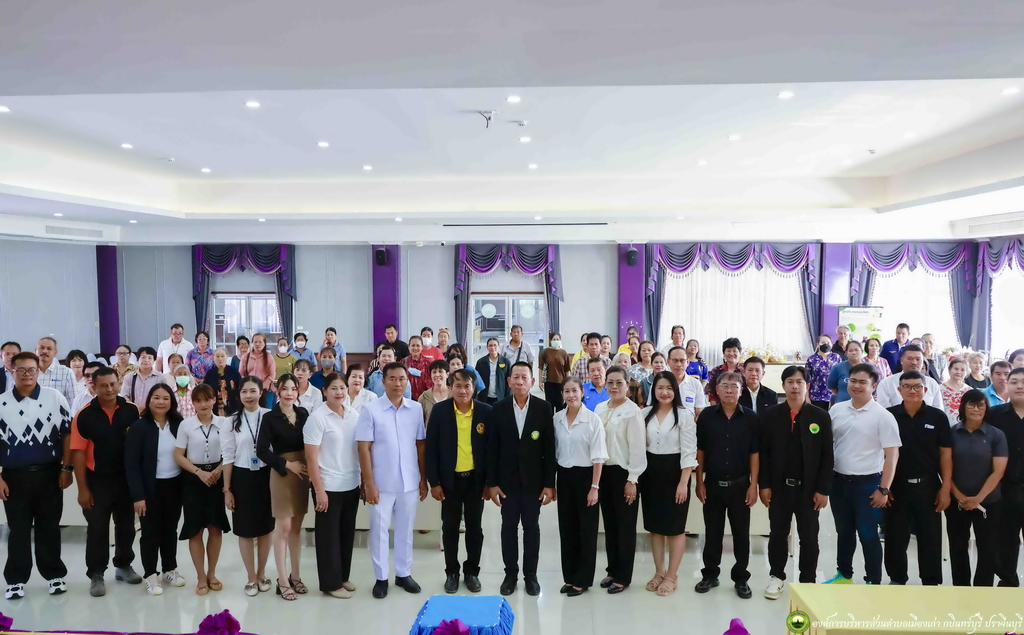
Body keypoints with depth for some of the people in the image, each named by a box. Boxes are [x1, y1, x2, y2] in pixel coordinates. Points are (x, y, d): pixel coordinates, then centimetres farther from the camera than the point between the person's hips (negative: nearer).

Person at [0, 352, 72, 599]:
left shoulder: (55, 397, -4)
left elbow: (67, 433, -1)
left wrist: (66, 468, -4)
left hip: (49, 473, 0)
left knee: (49, 527, 11)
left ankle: (54, 574, 22)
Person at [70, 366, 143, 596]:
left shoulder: (131, 411, -5)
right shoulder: (84, 415, -10)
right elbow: (78, 453, -9)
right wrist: (82, 488, -10)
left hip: (127, 478, 2)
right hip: (97, 480, -2)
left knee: (126, 525, 15)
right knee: (97, 529, 7)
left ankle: (124, 566, 33)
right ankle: (96, 575, 21)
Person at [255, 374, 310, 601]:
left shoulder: (304, 413, 3)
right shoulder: (270, 417, -7)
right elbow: (262, 450, -10)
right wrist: (287, 464, -14)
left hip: (303, 474, 4)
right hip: (282, 474, -4)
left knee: (297, 526, 12)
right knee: (283, 527, 0)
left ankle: (295, 576, 23)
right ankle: (282, 580, 11)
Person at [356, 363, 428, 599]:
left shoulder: (416, 409, 0)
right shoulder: (370, 409, -9)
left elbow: (420, 445, 6)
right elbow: (364, 448, -8)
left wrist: (423, 479, 6)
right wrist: (369, 484, -11)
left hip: (410, 482, 3)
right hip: (382, 483, -2)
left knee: (405, 529, 14)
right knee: (379, 530, 9)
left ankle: (403, 574, 29)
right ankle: (381, 578, 23)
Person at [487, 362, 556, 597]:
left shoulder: (544, 408, -6)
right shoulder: (499, 408, -3)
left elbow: (549, 447, -4)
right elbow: (493, 448, -1)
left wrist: (550, 483, -6)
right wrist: (492, 483, -3)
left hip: (534, 479, -1)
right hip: (507, 479, 1)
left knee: (532, 527, 10)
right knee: (509, 527, 10)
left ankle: (531, 574, 24)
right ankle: (510, 574, 25)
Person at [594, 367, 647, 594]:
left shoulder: (633, 412, -11)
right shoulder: (599, 409, 6)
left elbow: (637, 448, -12)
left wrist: (632, 480, -13)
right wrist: (595, 474, 8)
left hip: (624, 473, -6)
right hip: (603, 471, 6)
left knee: (625, 526, 5)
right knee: (609, 524, 15)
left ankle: (623, 576, 17)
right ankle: (612, 570, 28)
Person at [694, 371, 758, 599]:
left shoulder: (750, 417, -3)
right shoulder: (707, 415, -2)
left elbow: (754, 453, -1)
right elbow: (700, 451, 1)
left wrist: (753, 485, -4)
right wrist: (699, 482, -1)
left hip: (740, 484, 0)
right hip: (713, 484, 0)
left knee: (741, 533, 9)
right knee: (712, 532, 11)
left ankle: (741, 578, 22)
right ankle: (710, 575, 24)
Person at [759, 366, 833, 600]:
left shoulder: (820, 416, -3)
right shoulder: (770, 415, -1)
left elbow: (827, 456, -3)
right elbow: (763, 452, -1)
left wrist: (823, 489, -7)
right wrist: (764, 485, -5)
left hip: (809, 488, 0)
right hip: (779, 487, 1)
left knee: (809, 537, 11)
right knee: (778, 534, 12)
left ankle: (808, 580, 26)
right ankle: (776, 576, 28)